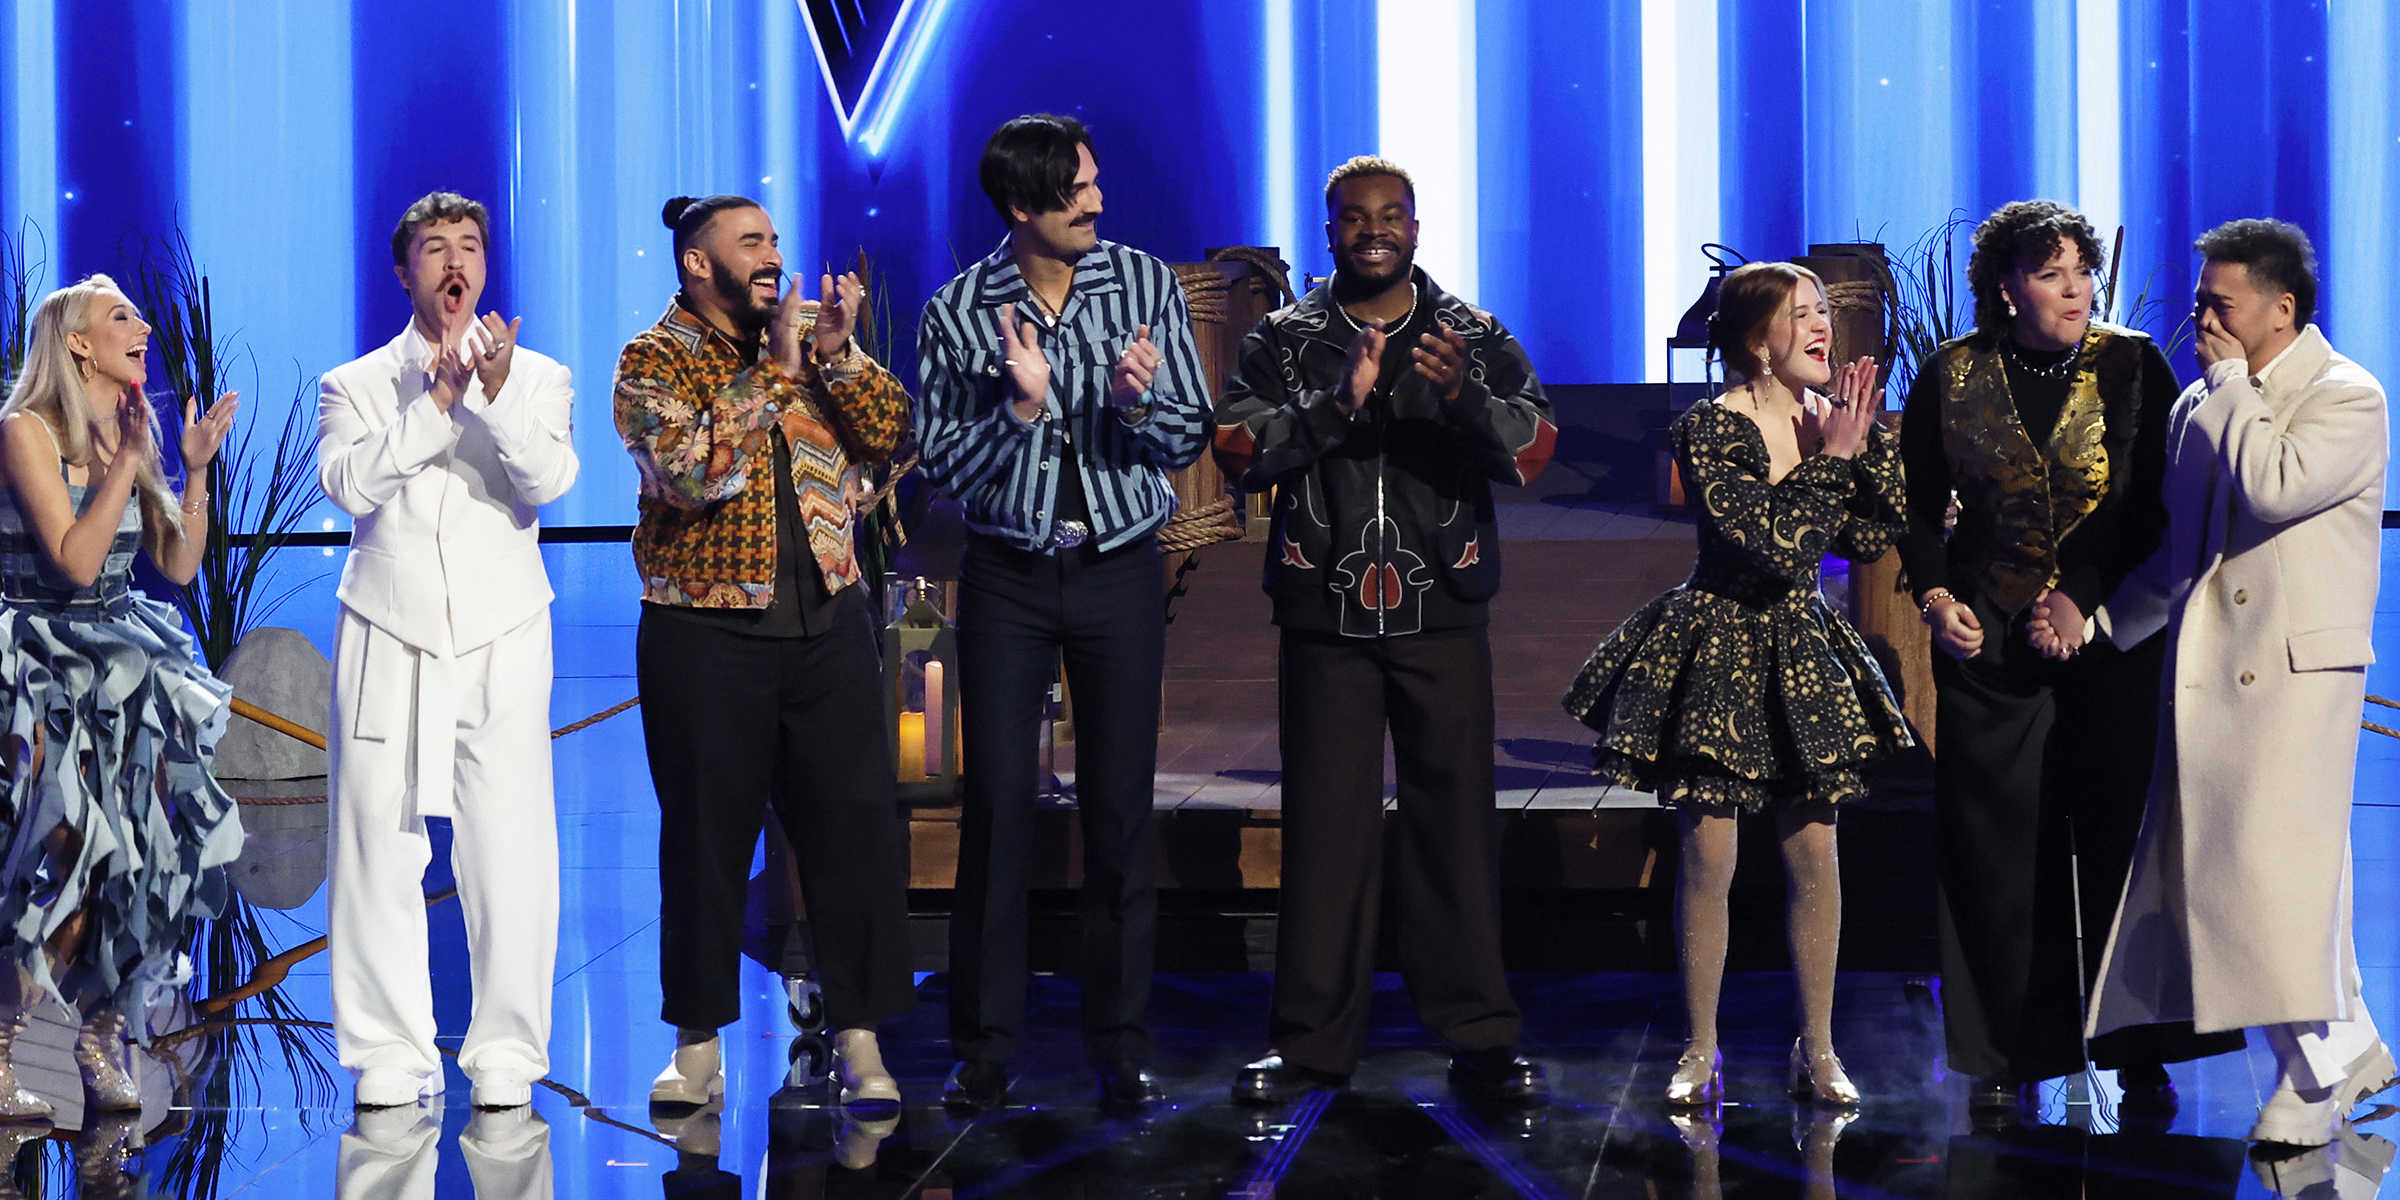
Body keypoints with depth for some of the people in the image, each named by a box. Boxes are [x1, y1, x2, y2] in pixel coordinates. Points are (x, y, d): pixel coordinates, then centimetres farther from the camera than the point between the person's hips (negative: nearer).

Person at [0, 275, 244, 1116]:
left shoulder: (133, 435, 10)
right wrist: (126, 461, -19)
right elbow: (75, 558, -19)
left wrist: (197, 470, -2)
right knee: (68, 864, -17)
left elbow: (180, 566, 8)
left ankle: (104, 1041, 9)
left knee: (143, 854, -4)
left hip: (120, 665, 7)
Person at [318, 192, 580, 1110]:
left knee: (511, 848, -6)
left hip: (500, 640, 0)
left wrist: (497, 395, -21)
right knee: (377, 846, -1)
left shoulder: (538, 376, 12)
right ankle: (390, 1053, 8)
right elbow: (347, 482, -6)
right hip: (389, 640, 1)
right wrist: (434, 403, -13)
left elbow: (549, 481, -6)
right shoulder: (355, 384, 12)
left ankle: (507, 1052, 4)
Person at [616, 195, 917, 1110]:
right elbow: (691, 471, -19)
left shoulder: (813, 334, 11)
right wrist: (773, 371, -17)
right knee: (705, 837, 4)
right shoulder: (653, 361, -2)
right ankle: (698, 1043, 16)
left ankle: (859, 1039, 9)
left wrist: (837, 353, -14)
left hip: (828, 625, 3)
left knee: (855, 826, 1)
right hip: (705, 632, -3)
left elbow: (889, 433, 1)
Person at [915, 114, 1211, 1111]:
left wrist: (1139, 401, -22)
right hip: (1007, 574, -1)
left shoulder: (1147, 284, -1)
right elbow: (941, 467, -5)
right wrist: (1022, 406, -20)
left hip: (1121, 569, 1)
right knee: (996, 798, -2)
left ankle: (1122, 1044, 12)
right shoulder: (956, 314, -4)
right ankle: (983, 1046, 7)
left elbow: (1192, 438, -1)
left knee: (1120, 805, 2)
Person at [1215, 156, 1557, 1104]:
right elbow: (1242, 450, -6)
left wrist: (1464, 397, -24)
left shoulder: (1476, 339, 9)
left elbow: (1532, 449, -4)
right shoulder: (1284, 341, 8)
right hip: (1325, 615, 0)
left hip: (1443, 612, 0)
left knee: (1456, 814, 0)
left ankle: (1479, 1037, 7)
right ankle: (1312, 1040, 8)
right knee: (1325, 821, 1)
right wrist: (1337, 403, -21)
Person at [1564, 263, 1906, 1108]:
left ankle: (1817, 1048, 14)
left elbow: (1872, 539, -1)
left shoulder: (1828, 419, 5)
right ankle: (1701, 1050, 10)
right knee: (1708, 855, -2)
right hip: (1716, 650, -5)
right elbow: (1770, 539, -23)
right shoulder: (1709, 429, -13)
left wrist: (1867, 440, -8)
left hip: (1801, 651, 5)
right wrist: (1832, 457, -17)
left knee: (1814, 851, 4)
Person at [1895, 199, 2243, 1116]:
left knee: (2122, 837, 0)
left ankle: (2140, 1055, 10)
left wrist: (2082, 599, -11)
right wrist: (1934, 597, -1)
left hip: (2111, 635, -1)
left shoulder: (2134, 370, 0)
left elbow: (2155, 508, -3)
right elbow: (1919, 508, 12)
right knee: (1999, 847, 2)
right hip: (1988, 642, 1)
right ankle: (2007, 1058, 10)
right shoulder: (1952, 378, 4)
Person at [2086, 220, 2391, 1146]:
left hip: (2296, 671, -7)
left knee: (2273, 861, -10)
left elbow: (2270, 486, -23)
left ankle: (2318, 1069, 3)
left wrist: (2231, 382, -12)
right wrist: (2101, 621, 14)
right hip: (2207, 671, 7)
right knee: (2207, 864, 5)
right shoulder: (2199, 407, 16)